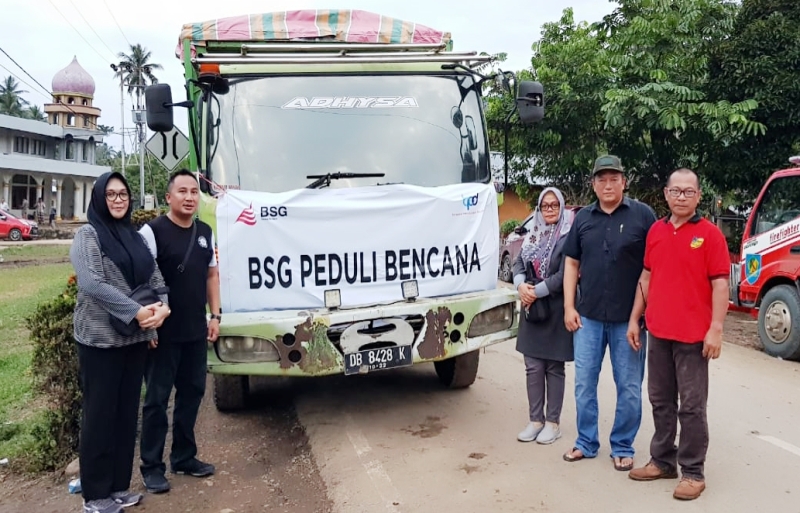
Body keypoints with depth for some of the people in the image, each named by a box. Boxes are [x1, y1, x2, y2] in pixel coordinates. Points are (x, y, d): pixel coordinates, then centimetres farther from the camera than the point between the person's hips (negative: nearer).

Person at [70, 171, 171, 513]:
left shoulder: (136, 237, 12)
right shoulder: (87, 235, -6)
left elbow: (155, 276, 8)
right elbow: (91, 283, -19)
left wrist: (163, 306, -13)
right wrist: (136, 311, -22)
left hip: (135, 338, 6)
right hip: (100, 338, -6)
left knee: (128, 411, 12)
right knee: (100, 414, 2)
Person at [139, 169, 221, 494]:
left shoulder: (205, 232, 9)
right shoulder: (153, 231, -10)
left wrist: (215, 315, 9)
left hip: (196, 331, 6)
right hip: (164, 332, -6)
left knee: (192, 392, 14)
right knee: (157, 398, 4)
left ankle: (183, 457, 29)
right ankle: (152, 467, 16)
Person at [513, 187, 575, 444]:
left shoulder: (568, 236, -9)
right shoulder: (532, 235, 12)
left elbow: (564, 275, -16)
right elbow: (518, 263, 8)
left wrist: (535, 292, -14)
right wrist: (521, 286, -12)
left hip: (556, 310, -5)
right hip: (532, 310, 6)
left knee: (554, 367, 5)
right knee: (533, 367, 9)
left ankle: (553, 422, 17)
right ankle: (536, 419, 20)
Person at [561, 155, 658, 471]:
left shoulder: (642, 215, -3)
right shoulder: (583, 218, 7)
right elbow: (572, 263, 10)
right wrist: (569, 306, 3)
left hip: (629, 317, -3)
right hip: (588, 316, 3)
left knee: (629, 386, 8)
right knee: (584, 383, 9)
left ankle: (623, 447, 23)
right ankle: (586, 442, 24)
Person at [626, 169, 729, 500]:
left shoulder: (709, 233, -6)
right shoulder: (655, 231, 9)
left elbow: (720, 284, -9)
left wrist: (716, 329, -15)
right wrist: (634, 319, 11)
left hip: (693, 335, -5)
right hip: (657, 332, 5)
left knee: (692, 406, 2)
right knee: (661, 400, 14)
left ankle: (693, 472, 14)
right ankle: (663, 460, 28)